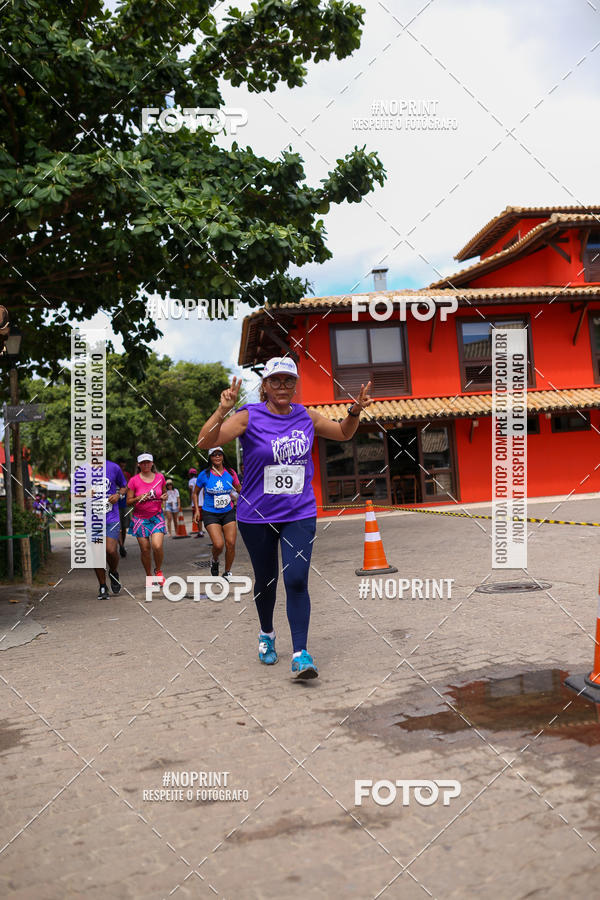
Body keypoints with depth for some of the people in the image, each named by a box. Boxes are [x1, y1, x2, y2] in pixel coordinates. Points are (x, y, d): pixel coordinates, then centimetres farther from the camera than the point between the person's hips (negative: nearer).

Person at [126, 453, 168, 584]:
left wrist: (164, 496, -2)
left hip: (157, 516, 1)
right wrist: (139, 498, -19)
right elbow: (128, 502, 0)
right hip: (140, 518, 0)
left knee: (157, 546, -16)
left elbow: (164, 492, 21)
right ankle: (149, 576, 20)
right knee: (145, 549, 0)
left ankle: (158, 571, 11)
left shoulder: (160, 477, 3)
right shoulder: (134, 480, -4)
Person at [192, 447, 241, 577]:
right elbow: (195, 493, 9)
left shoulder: (231, 472, 0)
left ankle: (227, 573, 15)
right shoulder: (204, 475, -5)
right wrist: (197, 510, 2)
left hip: (228, 512, 2)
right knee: (218, 545, -17)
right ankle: (215, 561, 18)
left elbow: (239, 489, 14)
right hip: (210, 513, -2)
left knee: (231, 544, -5)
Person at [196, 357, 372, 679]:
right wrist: (222, 410, -34)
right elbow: (205, 442, -20)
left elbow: (344, 433, 19)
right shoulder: (249, 417, -10)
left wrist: (355, 411, 0)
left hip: (299, 513, 1)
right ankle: (266, 634, 40)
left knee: (297, 581, -9)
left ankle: (300, 653, -2)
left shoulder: (306, 417, 2)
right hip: (256, 516, -1)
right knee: (266, 579, 14)